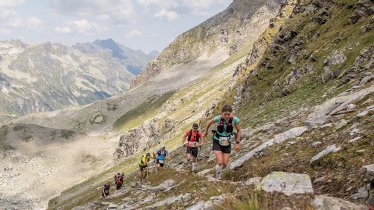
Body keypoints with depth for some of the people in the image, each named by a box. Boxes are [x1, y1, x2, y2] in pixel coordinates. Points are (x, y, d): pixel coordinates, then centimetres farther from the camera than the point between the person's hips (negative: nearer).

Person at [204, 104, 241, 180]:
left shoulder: (235, 119, -21)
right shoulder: (218, 118, -23)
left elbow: (238, 131, -4)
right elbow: (209, 123, -1)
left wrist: (237, 143, -7)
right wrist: (206, 133, 14)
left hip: (227, 143, 2)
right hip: (217, 142, -2)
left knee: (225, 164, 3)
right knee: (220, 162, -15)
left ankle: (218, 170, 38)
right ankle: (218, 177, 12)